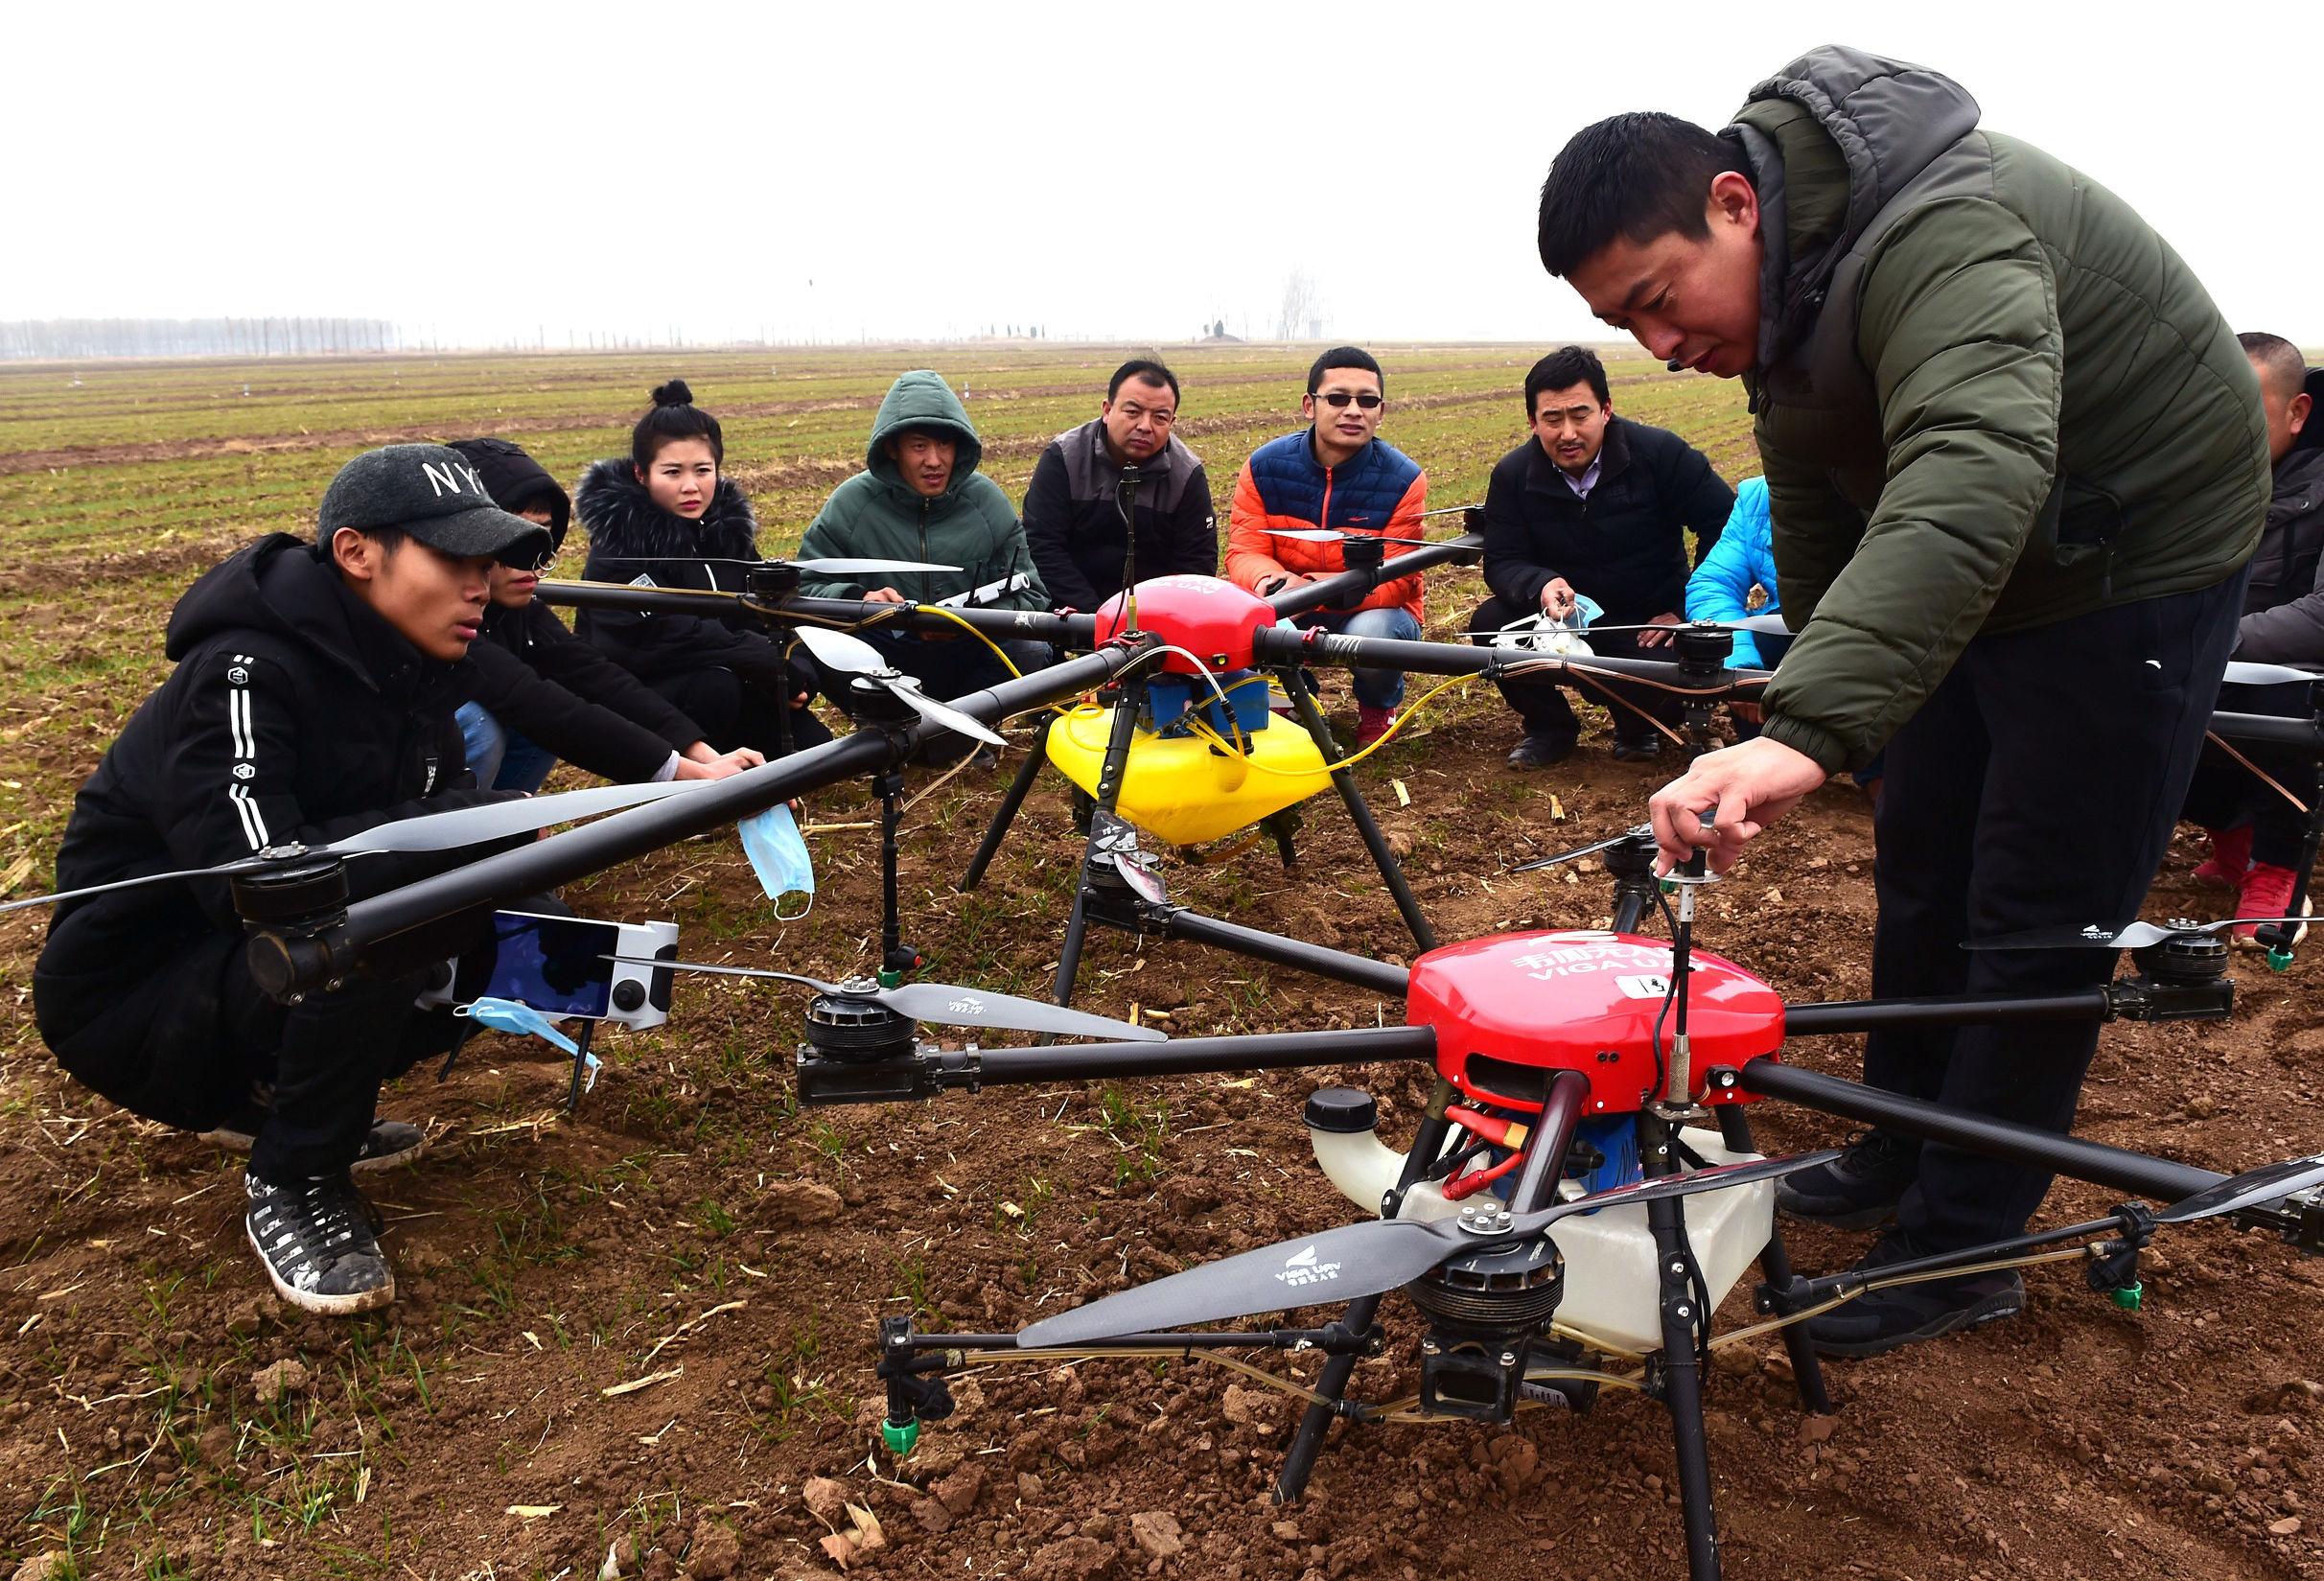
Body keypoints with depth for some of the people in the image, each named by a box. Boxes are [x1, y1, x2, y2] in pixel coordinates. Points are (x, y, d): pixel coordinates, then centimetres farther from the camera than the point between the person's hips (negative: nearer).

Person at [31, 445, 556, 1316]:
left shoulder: (409, 668, -1)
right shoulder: (246, 672, -25)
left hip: (258, 956, 8)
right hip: (135, 991, -8)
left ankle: (270, 1094, 12)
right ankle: (289, 1186, -9)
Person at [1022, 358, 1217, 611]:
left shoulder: (1187, 474, -3)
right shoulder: (1063, 457, -7)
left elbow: (1197, 562, -2)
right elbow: (1041, 545, -11)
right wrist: (1093, 614, -19)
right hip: (1071, 607, -2)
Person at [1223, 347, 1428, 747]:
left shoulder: (1403, 480, -17)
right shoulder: (1264, 466, -10)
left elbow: (1394, 581, -22)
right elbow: (1244, 552, -13)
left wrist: (1313, 588, -39)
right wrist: (1275, 584, -40)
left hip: (1372, 608, -2)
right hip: (1291, 611, 2)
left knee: (1371, 633, -37)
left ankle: (1379, 707, 2)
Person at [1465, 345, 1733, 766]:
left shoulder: (1660, 453, -12)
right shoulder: (1513, 475, -5)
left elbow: (1725, 525, -7)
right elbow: (1501, 562, -8)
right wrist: (1540, 586, -32)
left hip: (1648, 624, -2)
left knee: (1664, 697, -32)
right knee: (1489, 623, -26)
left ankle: (1637, 727, 10)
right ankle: (1549, 727, 0)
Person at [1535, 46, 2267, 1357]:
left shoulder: (1934, 234, -33)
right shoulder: (1782, 273, -3)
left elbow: (1973, 481, -51)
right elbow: (1817, 502, 8)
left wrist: (1808, 730, -62)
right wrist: (1814, 719, 11)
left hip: (2132, 568, -9)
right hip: (1970, 576, 9)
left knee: (2039, 919, -4)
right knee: (1920, 872, 14)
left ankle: (1960, 1252, 10)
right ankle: (1902, 1155, 31)